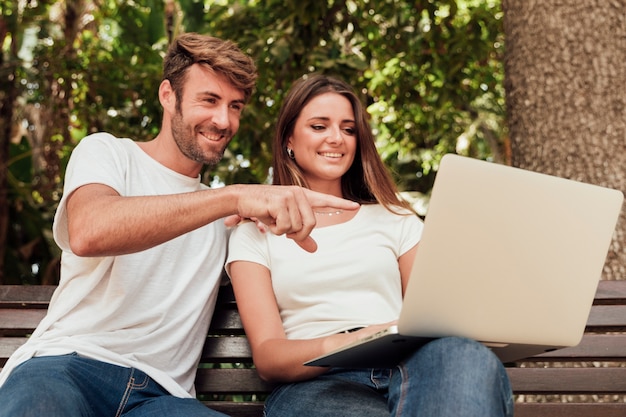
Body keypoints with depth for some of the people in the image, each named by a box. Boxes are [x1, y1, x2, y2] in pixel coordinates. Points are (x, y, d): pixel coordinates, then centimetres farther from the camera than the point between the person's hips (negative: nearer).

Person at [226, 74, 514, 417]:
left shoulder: (396, 220, 23)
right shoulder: (256, 233, 15)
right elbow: (266, 355, 2)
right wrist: (339, 345, -21)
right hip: (314, 382, -4)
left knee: (468, 359, -35)